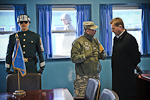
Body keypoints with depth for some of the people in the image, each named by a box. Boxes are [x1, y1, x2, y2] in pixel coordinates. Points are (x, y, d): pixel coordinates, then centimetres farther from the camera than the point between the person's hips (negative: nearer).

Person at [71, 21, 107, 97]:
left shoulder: (95, 41, 12)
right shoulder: (78, 42, -7)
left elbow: (104, 56, 15)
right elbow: (74, 58, -14)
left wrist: (102, 54, -8)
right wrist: (86, 55, -24)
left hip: (95, 75, 6)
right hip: (83, 76, -6)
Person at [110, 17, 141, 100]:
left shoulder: (130, 39, -15)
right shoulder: (116, 38, 11)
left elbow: (136, 58, -11)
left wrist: (129, 69, -1)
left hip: (126, 76, -8)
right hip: (116, 74, 8)